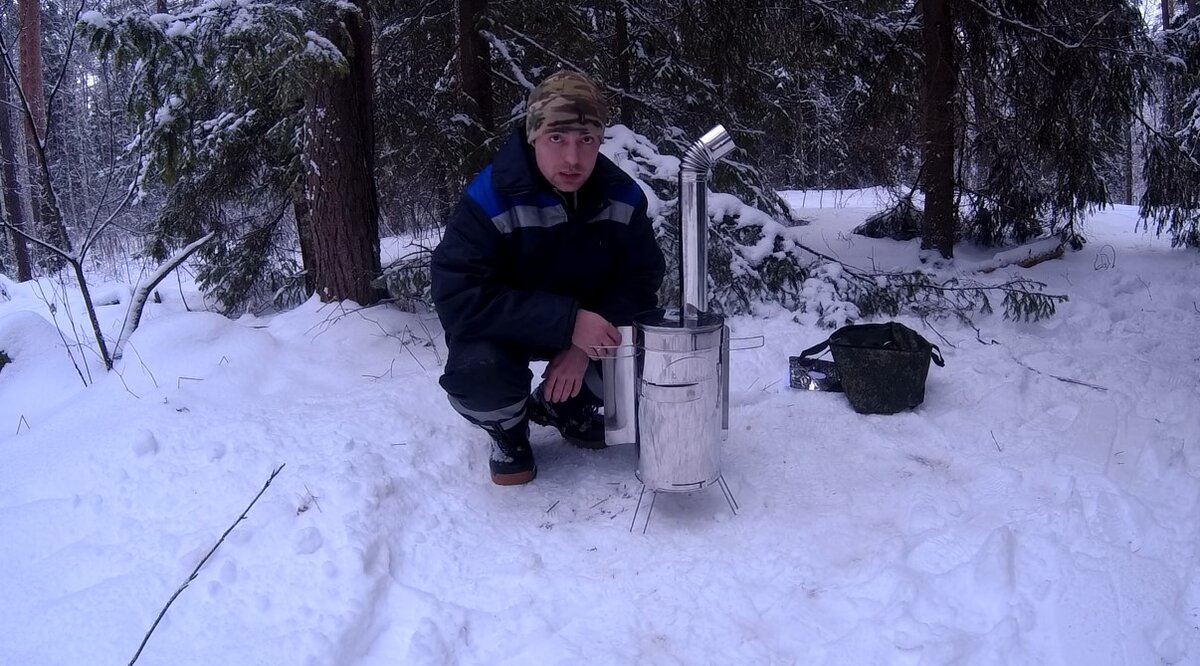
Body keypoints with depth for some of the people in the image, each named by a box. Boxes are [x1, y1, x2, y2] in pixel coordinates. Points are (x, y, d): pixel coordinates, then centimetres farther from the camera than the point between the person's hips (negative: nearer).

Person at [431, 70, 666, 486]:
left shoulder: (623, 196, -15)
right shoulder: (491, 199, -28)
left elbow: (640, 280, -11)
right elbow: (457, 297, -34)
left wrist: (585, 347, -28)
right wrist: (567, 322, -40)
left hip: (590, 322, 4)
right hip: (504, 327, -4)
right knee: (477, 370, -35)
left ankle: (563, 405, 13)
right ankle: (509, 431, 4)